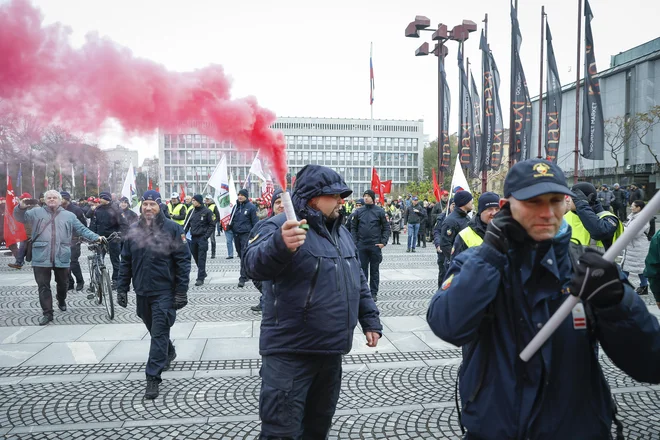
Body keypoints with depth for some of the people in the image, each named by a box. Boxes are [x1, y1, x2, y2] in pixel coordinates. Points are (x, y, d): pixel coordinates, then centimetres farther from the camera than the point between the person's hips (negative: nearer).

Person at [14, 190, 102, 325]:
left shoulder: (69, 216, 10)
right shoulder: (36, 212, 9)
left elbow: (82, 230, 8)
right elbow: (21, 217, 1)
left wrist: (96, 237, -6)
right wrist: (21, 207, -21)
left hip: (62, 257, 1)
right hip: (41, 257, -1)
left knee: (63, 284, 14)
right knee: (43, 286, 1)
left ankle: (61, 301, 42)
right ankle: (47, 313, 8)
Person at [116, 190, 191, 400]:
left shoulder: (172, 228, -8)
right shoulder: (133, 230, 6)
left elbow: (183, 261, -9)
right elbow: (125, 262, 11)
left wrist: (181, 291, -12)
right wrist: (122, 288, 7)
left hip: (165, 292, -5)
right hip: (142, 292, 5)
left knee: (159, 334, -3)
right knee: (155, 331, 20)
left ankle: (153, 377, 4)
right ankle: (169, 353, 45)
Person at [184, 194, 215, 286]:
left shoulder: (207, 212, -5)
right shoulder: (192, 212, 11)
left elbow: (212, 225, -4)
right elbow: (187, 225, 14)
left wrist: (206, 236, -12)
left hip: (202, 238, -6)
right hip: (193, 238, 6)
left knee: (201, 259, -6)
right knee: (196, 257, 12)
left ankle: (200, 278, -3)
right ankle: (203, 273, 29)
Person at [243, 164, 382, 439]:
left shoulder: (341, 231, 12)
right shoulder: (281, 227, -14)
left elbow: (358, 281, 20)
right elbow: (254, 265, -33)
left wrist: (370, 320, 15)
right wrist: (280, 245, -53)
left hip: (331, 350, 7)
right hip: (290, 353, -7)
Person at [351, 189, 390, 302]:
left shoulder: (380, 211, 0)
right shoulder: (358, 212, 5)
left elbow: (386, 228, 0)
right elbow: (353, 228, 8)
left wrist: (383, 242, -9)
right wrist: (354, 242, -3)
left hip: (375, 246, -2)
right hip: (361, 246, 2)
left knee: (374, 270, 7)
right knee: (362, 269, 7)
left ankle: (374, 293, 16)